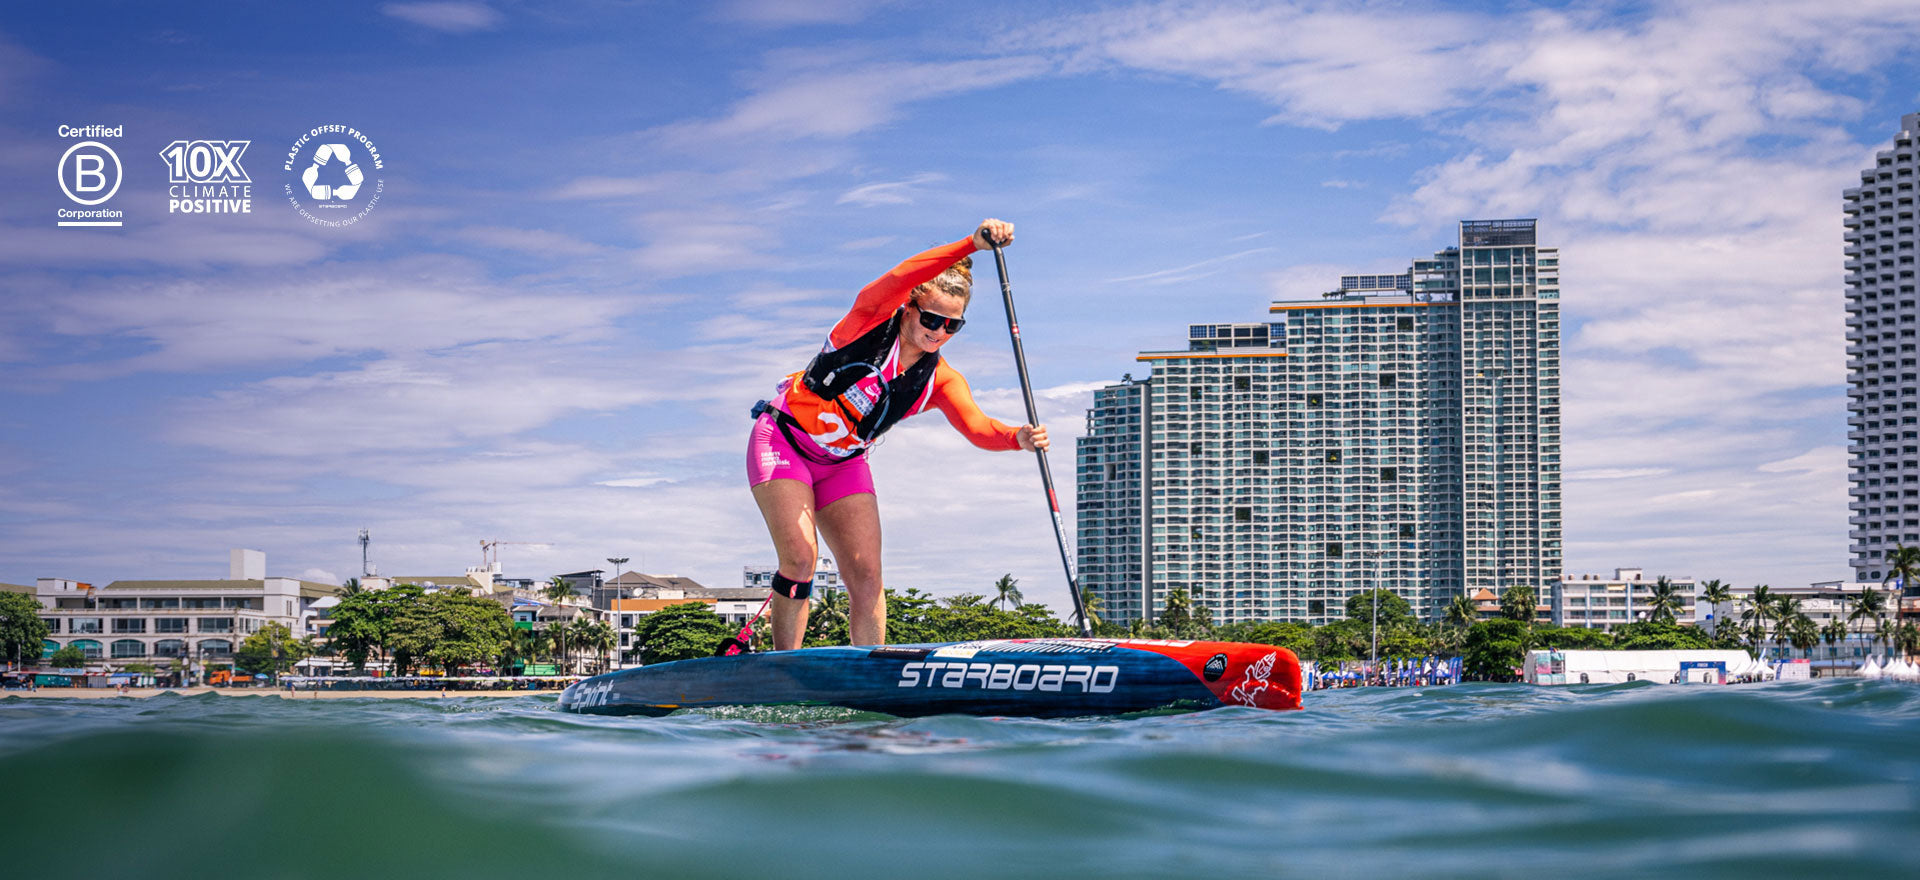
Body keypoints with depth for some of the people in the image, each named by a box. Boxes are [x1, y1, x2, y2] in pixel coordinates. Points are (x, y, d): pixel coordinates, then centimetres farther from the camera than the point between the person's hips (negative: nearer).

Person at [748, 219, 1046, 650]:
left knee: (866, 575, -6)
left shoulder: (940, 380, -7)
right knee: (800, 556, -20)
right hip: (783, 441, -5)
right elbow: (900, 278, -39)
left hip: (843, 464, 5)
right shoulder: (873, 320, -18)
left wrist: (1019, 437, -47)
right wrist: (972, 243, -52)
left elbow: (978, 428, -23)